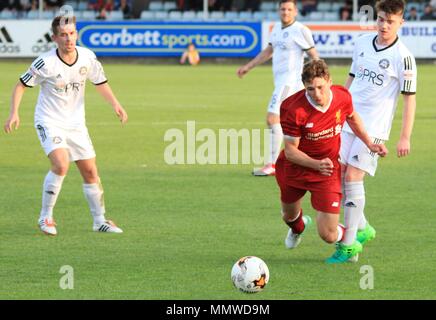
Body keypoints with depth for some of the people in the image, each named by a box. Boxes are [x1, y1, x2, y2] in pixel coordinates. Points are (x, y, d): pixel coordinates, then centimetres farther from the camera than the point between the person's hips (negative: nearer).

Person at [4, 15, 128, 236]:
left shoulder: (87, 58, -6)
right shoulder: (46, 63, -18)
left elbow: (100, 82, 10)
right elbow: (22, 85, -7)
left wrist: (115, 105, -2)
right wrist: (14, 113, -17)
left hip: (75, 123, 5)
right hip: (49, 122, -5)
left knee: (90, 171, 4)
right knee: (61, 165, -25)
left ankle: (100, 221, 19)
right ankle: (45, 218, -11)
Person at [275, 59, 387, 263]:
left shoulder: (343, 97, -17)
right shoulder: (295, 110, -29)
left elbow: (352, 117, 9)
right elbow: (290, 151, -22)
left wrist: (369, 143, 5)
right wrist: (317, 164, -37)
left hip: (328, 170, 0)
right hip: (295, 168, 0)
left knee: (328, 235, -11)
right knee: (289, 216, 28)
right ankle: (298, 227, 68)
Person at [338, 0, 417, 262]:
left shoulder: (403, 57, -11)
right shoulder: (362, 44, 7)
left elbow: (410, 98, -9)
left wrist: (405, 137, -12)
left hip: (374, 127, -6)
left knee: (353, 177, -13)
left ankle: (349, 245, -7)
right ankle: (363, 228, 23)